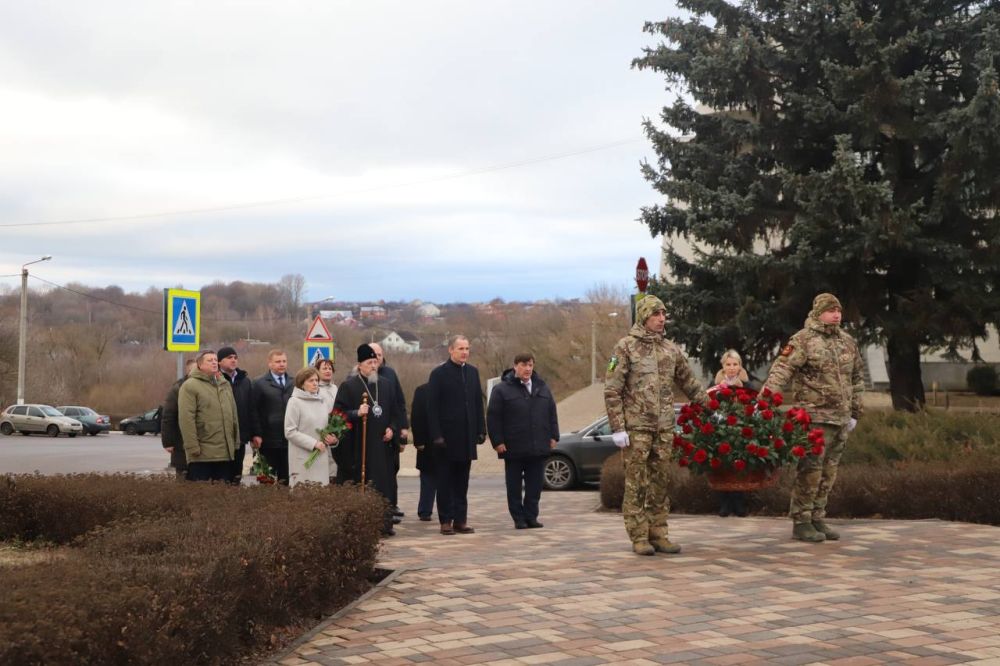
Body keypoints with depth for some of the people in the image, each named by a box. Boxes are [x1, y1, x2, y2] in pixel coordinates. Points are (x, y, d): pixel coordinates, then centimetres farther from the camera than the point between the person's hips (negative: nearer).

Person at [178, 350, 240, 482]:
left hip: (226, 452, 7)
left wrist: (236, 442, 16)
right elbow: (186, 419, -13)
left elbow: (233, 414, 22)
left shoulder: (225, 384, 17)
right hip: (202, 454, -6)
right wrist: (193, 447, -17)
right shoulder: (190, 386, -6)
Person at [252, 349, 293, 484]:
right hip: (268, 440, -3)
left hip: (290, 439, 3)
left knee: (286, 478, 6)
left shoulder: (294, 383, 12)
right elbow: (254, 411, -4)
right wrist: (257, 435, -11)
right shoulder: (259, 383, 1)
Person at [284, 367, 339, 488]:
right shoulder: (295, 402, -7)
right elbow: (290, 432, -10)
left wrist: (332, 437, -3)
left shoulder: (322, 400, 8)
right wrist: (314, 443, -15)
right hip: (303, 459, -5)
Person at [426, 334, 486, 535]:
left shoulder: (472, 372, 10)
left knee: (462, 481, 9)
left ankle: (461, 519, 14)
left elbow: (478, 403, 12)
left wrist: (481, 430, 6)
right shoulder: (439, 373, -5)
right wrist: (436, 435, -14)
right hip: (446, 436, -5)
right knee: (445, 481, 3)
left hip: (467, 436, 5)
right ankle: (446, 520, 8)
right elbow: (432, 407, -8)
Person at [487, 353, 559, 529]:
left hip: (538, 447, 4)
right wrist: (498, 441, -10)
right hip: (514, 448, -4)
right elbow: (493, 418, -5)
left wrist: (553, 436, 8)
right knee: (515, 486, 3)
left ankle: (531, 516, 14)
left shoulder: (542, 387, 12)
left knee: (535, 485, 5)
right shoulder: (502, 389, -3)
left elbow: (552, 414, 15)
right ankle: (519, 518, 11)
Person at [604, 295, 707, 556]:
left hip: (664, 428, 5)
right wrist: (618, 428, -13)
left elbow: (689, 384, 21)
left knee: (660, 484, 8)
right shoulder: (625, 347, -4)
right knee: (636, 485, -1)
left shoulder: (671, 349, 12)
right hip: (636, 427, -5)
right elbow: (612, 391, -7)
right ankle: (639, 538, 5)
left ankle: (658, 535, 15)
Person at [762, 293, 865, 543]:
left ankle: (818, 519, 19)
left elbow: (857, 377, 22)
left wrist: (855, 412, 19)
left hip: (841, 419, 7)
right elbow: (781, 371, -17)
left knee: (828, 472, 10)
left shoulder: (848, 342, 14)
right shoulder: (803, 340, -7)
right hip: (815, 417, -7)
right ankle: (801, 522, 3)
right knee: (810, 470, -6)